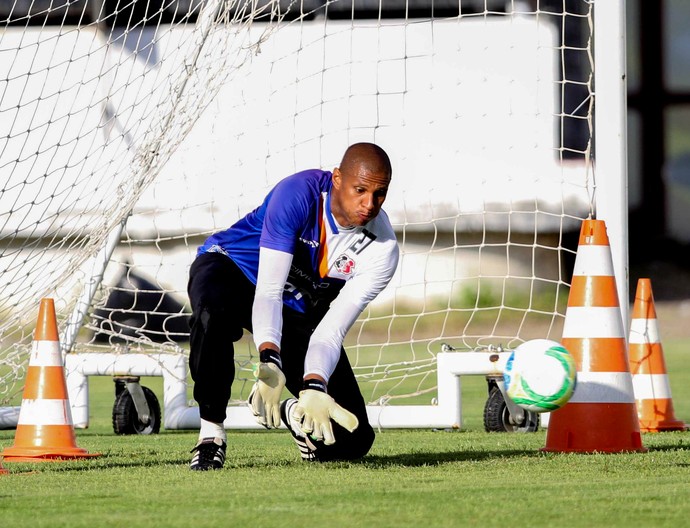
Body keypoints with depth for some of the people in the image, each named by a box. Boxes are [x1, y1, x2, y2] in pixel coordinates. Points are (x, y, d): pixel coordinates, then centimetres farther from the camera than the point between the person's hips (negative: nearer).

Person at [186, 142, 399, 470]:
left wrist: (314, 388, -42)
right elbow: (268, 291, -34)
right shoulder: (297, 195, -30)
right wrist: (269, 362, -50)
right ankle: (211, 434, -26)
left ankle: (294, 413, 27)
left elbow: (331, 331, -23)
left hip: (300, 314, 3)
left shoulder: (382, 249, -21)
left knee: (352, 442, -9)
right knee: (213, 308, -44)